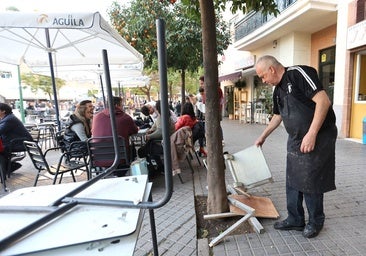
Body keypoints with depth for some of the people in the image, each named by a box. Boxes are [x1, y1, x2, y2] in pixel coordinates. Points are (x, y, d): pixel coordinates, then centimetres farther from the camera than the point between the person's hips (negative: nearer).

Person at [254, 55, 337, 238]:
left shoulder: (298, 73, -15)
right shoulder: (278, 90, 11)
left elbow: (323, 101, -23)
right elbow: (278, 116, 24)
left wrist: (311, 134, -25)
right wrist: (262, 137, 29)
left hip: (318, 137, -8)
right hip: (296, 140, 8)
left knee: (310, 182, 2)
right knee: (292, 181, 11)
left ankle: (316, 222, 25)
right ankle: (295, 220, 27)